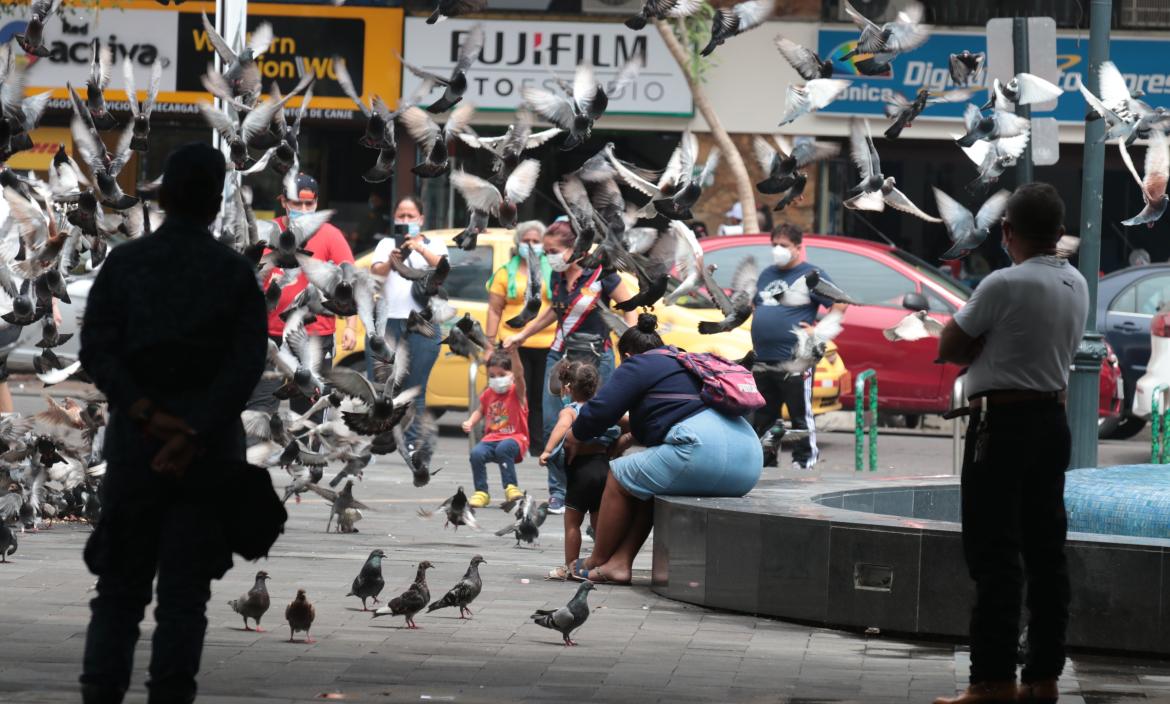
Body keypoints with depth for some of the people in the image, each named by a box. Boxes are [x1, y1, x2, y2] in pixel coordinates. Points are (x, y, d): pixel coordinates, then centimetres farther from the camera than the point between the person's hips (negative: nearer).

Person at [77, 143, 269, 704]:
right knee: (184, 594, 3)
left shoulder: (124, 263, 2)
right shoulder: (235, 274, -1)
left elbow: (96, 348, -9)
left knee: (119, 589, 8)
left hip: (135, 440, 1)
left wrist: (148, 415, -14)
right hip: (209, 446, -1)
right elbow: (246, 365, -11)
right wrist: (191, 438, -16)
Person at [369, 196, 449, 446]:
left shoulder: (434, 244, 11)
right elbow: (375, 273, -3)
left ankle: (411, 444, 0)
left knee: (415, 391, -1)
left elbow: (441, 266, -10)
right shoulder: (386, 244, 14)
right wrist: (391, 261, -26)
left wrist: (421, 249, -30)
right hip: (387, 321, 1)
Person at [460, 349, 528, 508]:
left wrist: (514, 351, -37)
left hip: (514, 438, -5)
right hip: (492, 438, 5)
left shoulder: (516, 392, -3)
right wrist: (470, 422, 6)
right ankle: (481, 492, -11)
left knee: (503, 448, -38)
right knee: (476, 453, -26)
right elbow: (480, 411, 28)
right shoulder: (488, 394, 12)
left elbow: (519, 375, -22)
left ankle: (511, 488, -26)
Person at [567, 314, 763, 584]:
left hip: (704, 451, -9)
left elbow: (598, 412, 1)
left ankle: (597, 562, 22)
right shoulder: (687, 362, 34)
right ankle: (620, 562, 17)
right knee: (646, 480, 26)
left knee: (620, 476, 12)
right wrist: (628, 437, 52)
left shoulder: (638, 366, 9)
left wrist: (574, 438, 20)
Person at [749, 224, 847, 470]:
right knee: (762, 416, 12)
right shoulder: (767, 274, 18)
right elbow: (755, 304, 32)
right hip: (762, 360, 7)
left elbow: (839, 304, -7)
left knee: (801, 415, -4)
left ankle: (805, 459, 1)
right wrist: (758, 326, 14)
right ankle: (764, 460, 20)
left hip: (794, 361, -7)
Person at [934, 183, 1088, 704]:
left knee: (994, 553, -6)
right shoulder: (1076, 285, 8)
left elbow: (950, 347, -8)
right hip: (1052, 421, 8)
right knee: (1046, 551, 10)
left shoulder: (1005, 285, -16)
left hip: (1002, 423, -8)